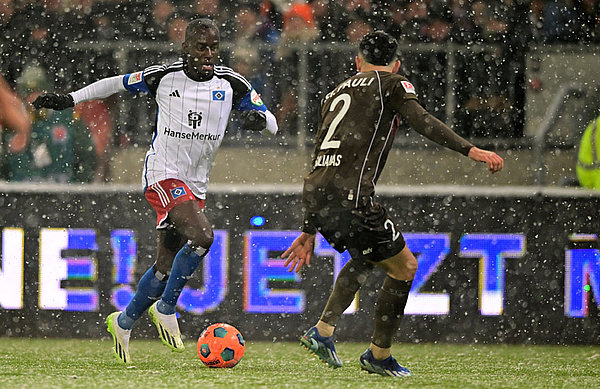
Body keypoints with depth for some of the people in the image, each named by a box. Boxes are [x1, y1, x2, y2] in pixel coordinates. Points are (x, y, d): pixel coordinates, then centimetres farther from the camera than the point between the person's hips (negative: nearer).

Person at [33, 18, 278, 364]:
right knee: (202, 236, -27)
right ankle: (166, 308, -10)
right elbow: (118, 84, 9)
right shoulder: (164, 77, -6)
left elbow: (272, 125, 2)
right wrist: (71, 99, 4)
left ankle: (124, 322, 30)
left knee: (167, 266, 9)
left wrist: (260, 118, -21)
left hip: (196, 185, 5)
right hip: (163, 176, -5)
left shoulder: (232, 84, 0)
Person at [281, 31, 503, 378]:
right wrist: (471, 151, -15)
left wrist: (310, 231, 32)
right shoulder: (393, 84, 10)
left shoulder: (335, 94, 29)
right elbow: (422, 122, -10)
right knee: (404, 267, 9)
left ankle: (323, 332, 20)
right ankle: (379, 356, 15)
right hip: (351, 196, -7)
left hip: (314, 194, 7)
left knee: (367, 257, 31)